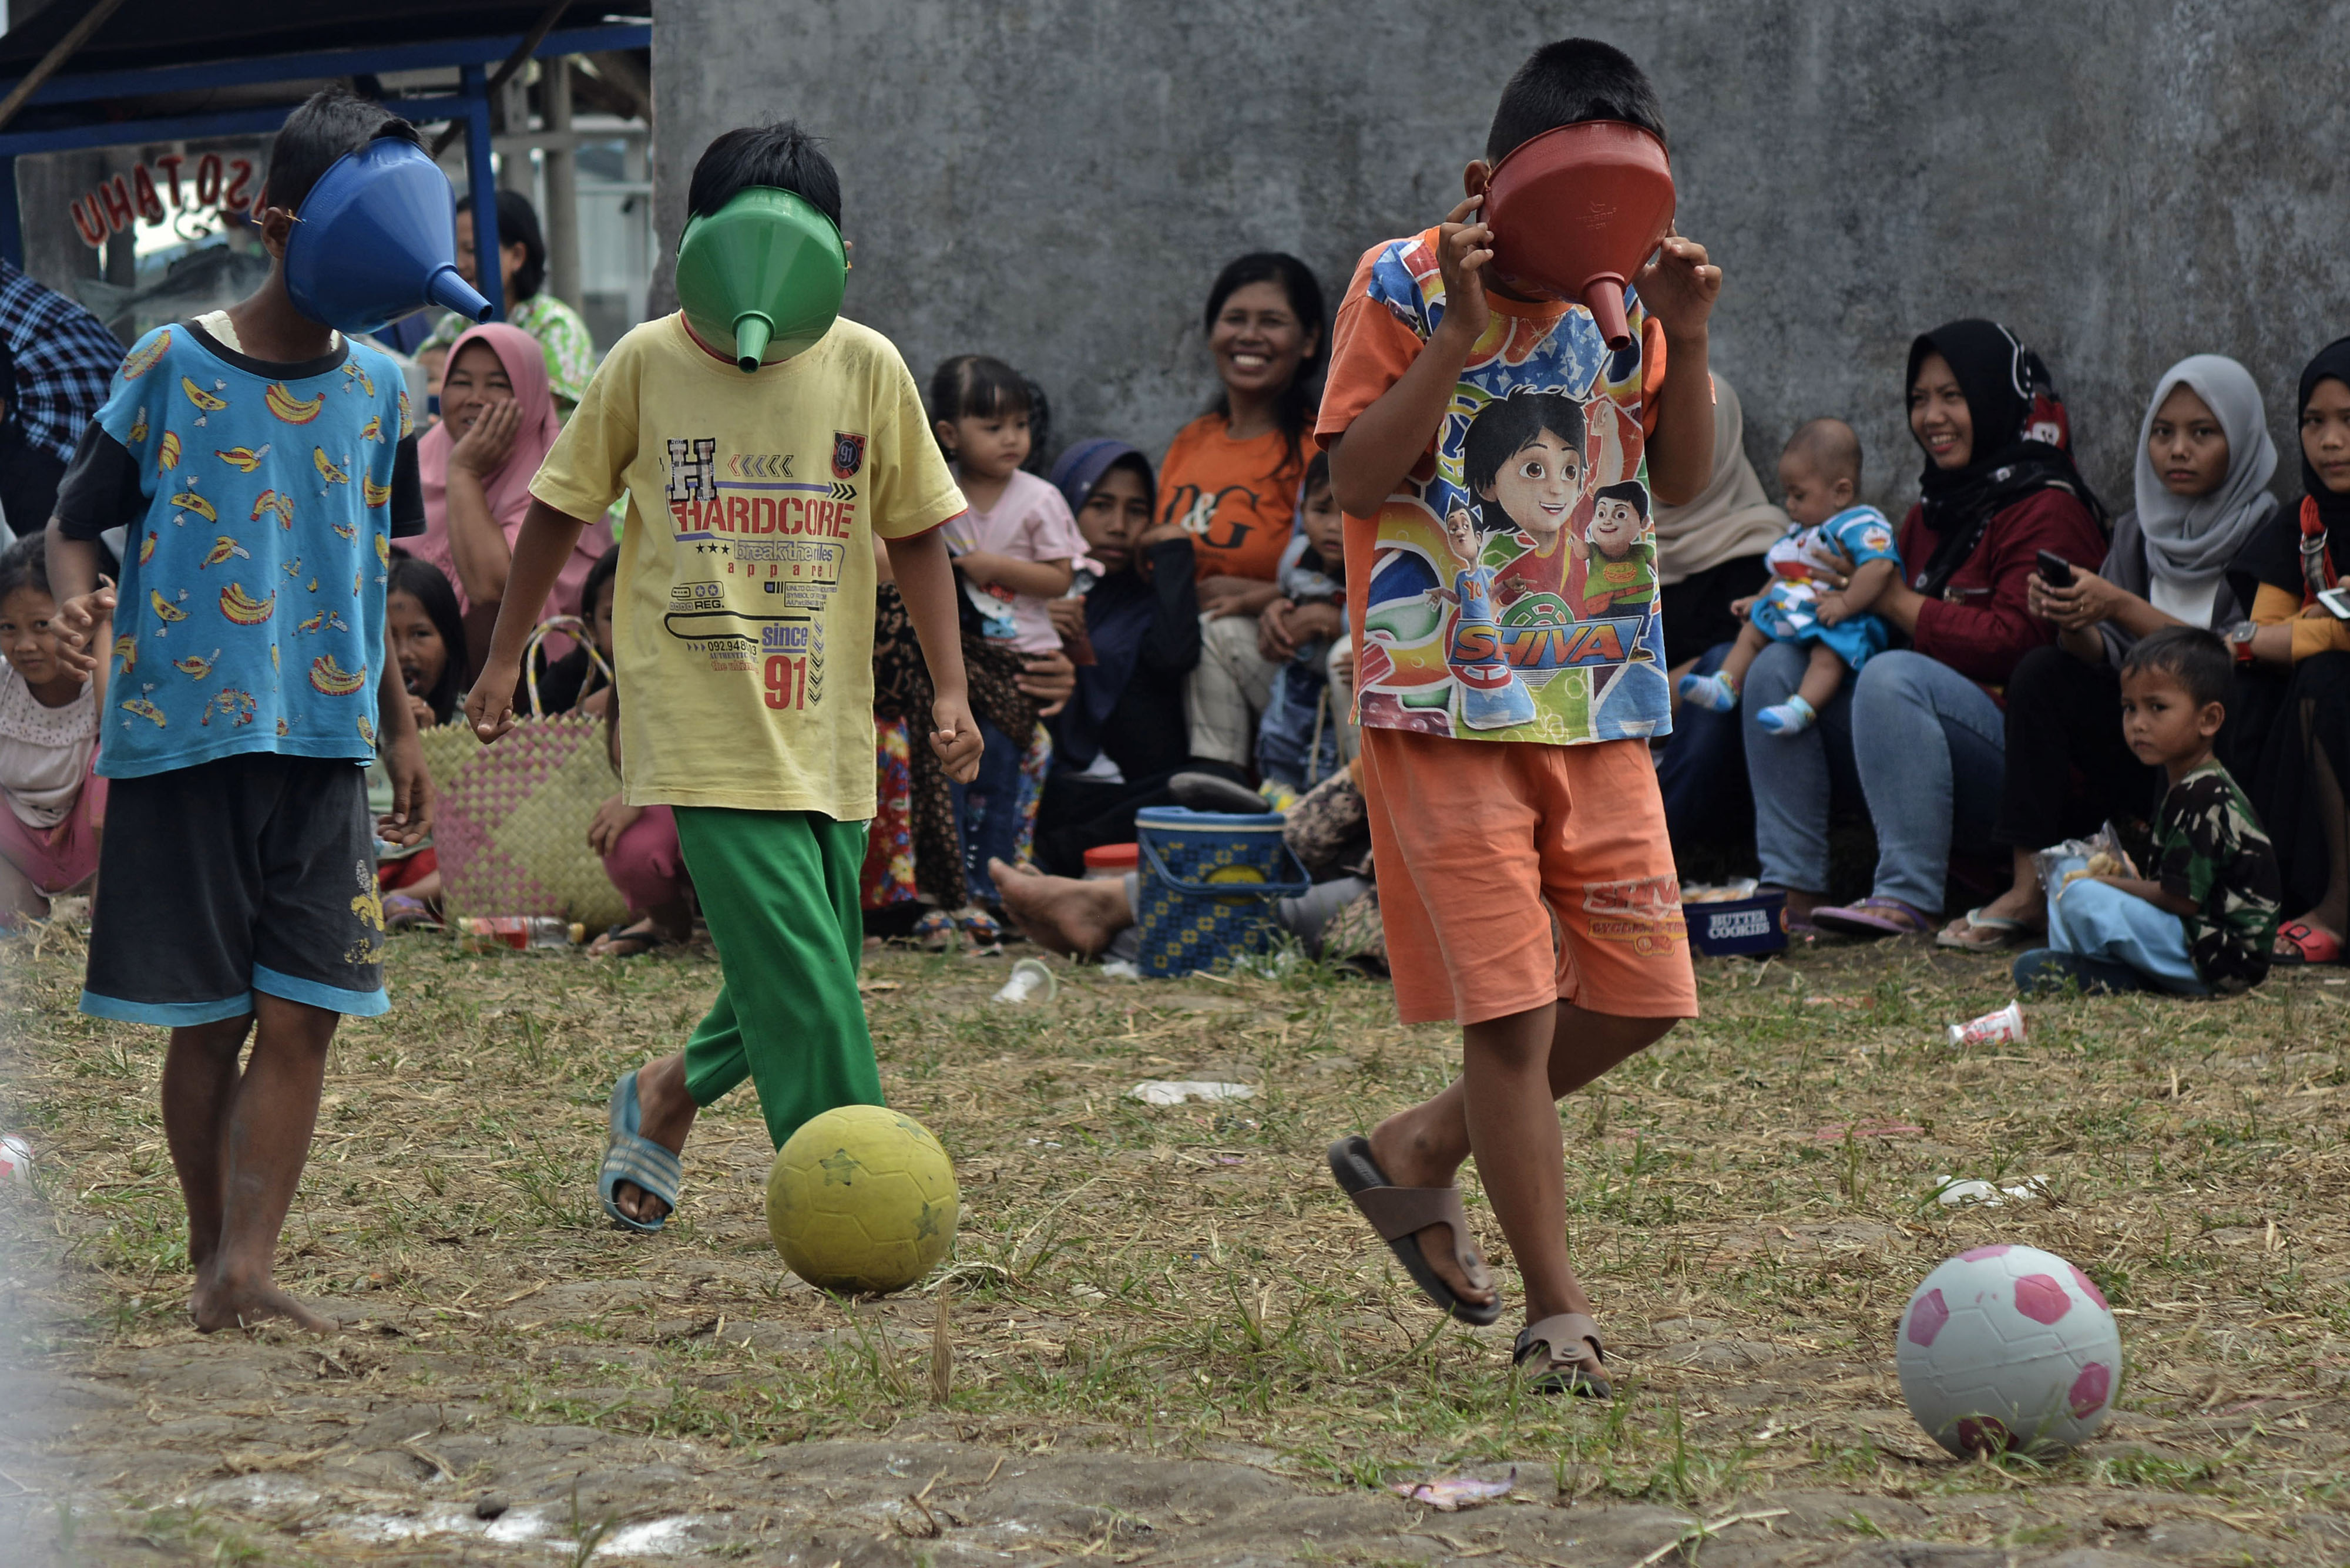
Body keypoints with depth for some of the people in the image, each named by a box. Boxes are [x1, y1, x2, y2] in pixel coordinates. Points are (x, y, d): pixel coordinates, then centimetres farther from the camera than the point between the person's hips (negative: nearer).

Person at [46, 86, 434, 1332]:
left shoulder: (377, 388, 8)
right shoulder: (170, 370, -5)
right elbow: (76, 523, 2)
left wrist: (400, 731, 19)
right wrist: (80, 613, -19)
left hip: (324, 743, 3)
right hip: (183, 734, -3)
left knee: (304, 1015, -6)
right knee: (209, 1021, 4)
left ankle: (246, 1269, -7)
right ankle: (211, 1256, 17)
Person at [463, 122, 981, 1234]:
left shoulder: (868, 368, 2)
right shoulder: (646, 365, -2)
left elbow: (915, 535, 9)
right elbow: (561, 510, 10)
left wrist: (948, 688, 2)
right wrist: (504, 660, 13)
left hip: (826, 724, 4)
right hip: (704, 722, -4)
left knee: (808, 969, 10)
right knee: (798, 968, -14)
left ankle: (666, 1098, 37)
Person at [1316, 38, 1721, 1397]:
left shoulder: (1622, 296, 8)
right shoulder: (1405, 285, -6)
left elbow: (1685, 482, 9)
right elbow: (1359, 476, -13)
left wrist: (1685, 343, -6)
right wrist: (1458, 338, -22)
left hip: (1600, 700, 6)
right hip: (1445, 705, -6)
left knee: (1636, 996, 6)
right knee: (1514, 1008, -8)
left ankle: (1418, 1154, 26)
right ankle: (1558, 1313, 1)